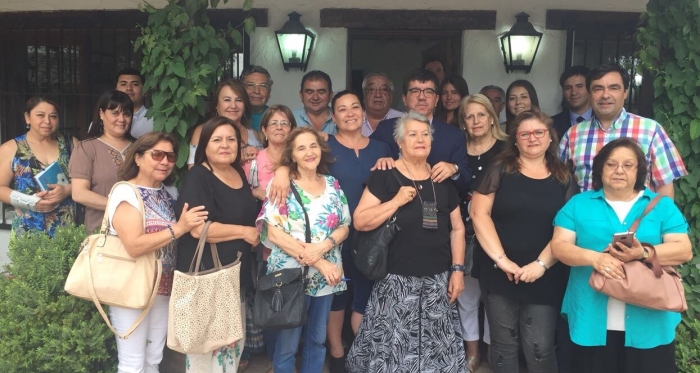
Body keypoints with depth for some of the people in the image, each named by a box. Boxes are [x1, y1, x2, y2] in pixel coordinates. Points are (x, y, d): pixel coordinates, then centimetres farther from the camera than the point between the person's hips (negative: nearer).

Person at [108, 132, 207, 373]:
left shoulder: (166, 194, 9)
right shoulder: (126, 192, -13)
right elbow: (134, 246, -24)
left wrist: (186, 225, -1)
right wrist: (179, 228, -23)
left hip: (162, 289, 7)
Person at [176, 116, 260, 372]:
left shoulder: (239, 173, 10)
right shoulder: (197, 176, -13)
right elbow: (198, 229, -25)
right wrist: (244, 232, -16)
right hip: (205, 274, -8)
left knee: (234, 340, 17)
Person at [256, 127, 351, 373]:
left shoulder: (332, 184, 6)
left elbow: (344, 227, 6)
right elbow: (273, 233, -15)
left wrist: (322, 246, -16)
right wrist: (316, 262, -19)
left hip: (326, 275, 4)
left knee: (317, 340, 17)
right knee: (287, 344, 7)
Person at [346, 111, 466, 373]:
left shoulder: (444, 179, 8)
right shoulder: (385, 176, -4)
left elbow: (457, 228, 12)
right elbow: (360, 221, -10)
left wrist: (457, 269, 4)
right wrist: (396, 201, -17)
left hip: (437, 282, 4)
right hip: (397, 282, -3)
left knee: (437, 350, 9)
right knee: (391, 347, 0)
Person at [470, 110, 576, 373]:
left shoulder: (563, 178, 6)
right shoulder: (501, 169, 1)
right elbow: (479, 213, -6)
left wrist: (542, 264, -11)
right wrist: (501, 259, -13)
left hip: (546, 278, 1)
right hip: (500, 274, 0)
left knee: (540, 348, 3)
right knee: (503, 345, 10)